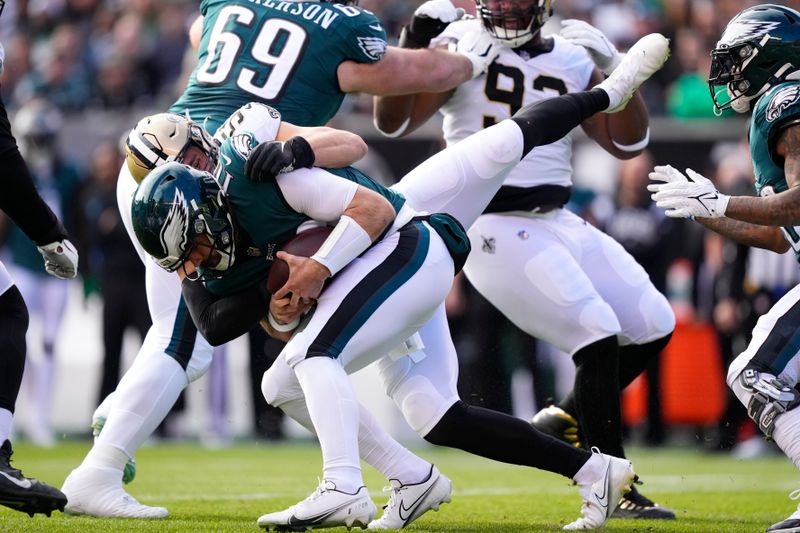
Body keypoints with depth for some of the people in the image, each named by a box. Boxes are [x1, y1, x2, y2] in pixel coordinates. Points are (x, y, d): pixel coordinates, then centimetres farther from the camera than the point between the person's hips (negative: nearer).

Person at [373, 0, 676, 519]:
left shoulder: (572, 61, 9)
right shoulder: (463, 48, -6)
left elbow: (628, 142, 8)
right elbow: (394, 122, -11)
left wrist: (616, 71, -6)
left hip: (557, 222, 7)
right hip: (495, 228, -7)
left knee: (653, 326, 4)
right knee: (598, 335, -17)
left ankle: (566, 418, 22)